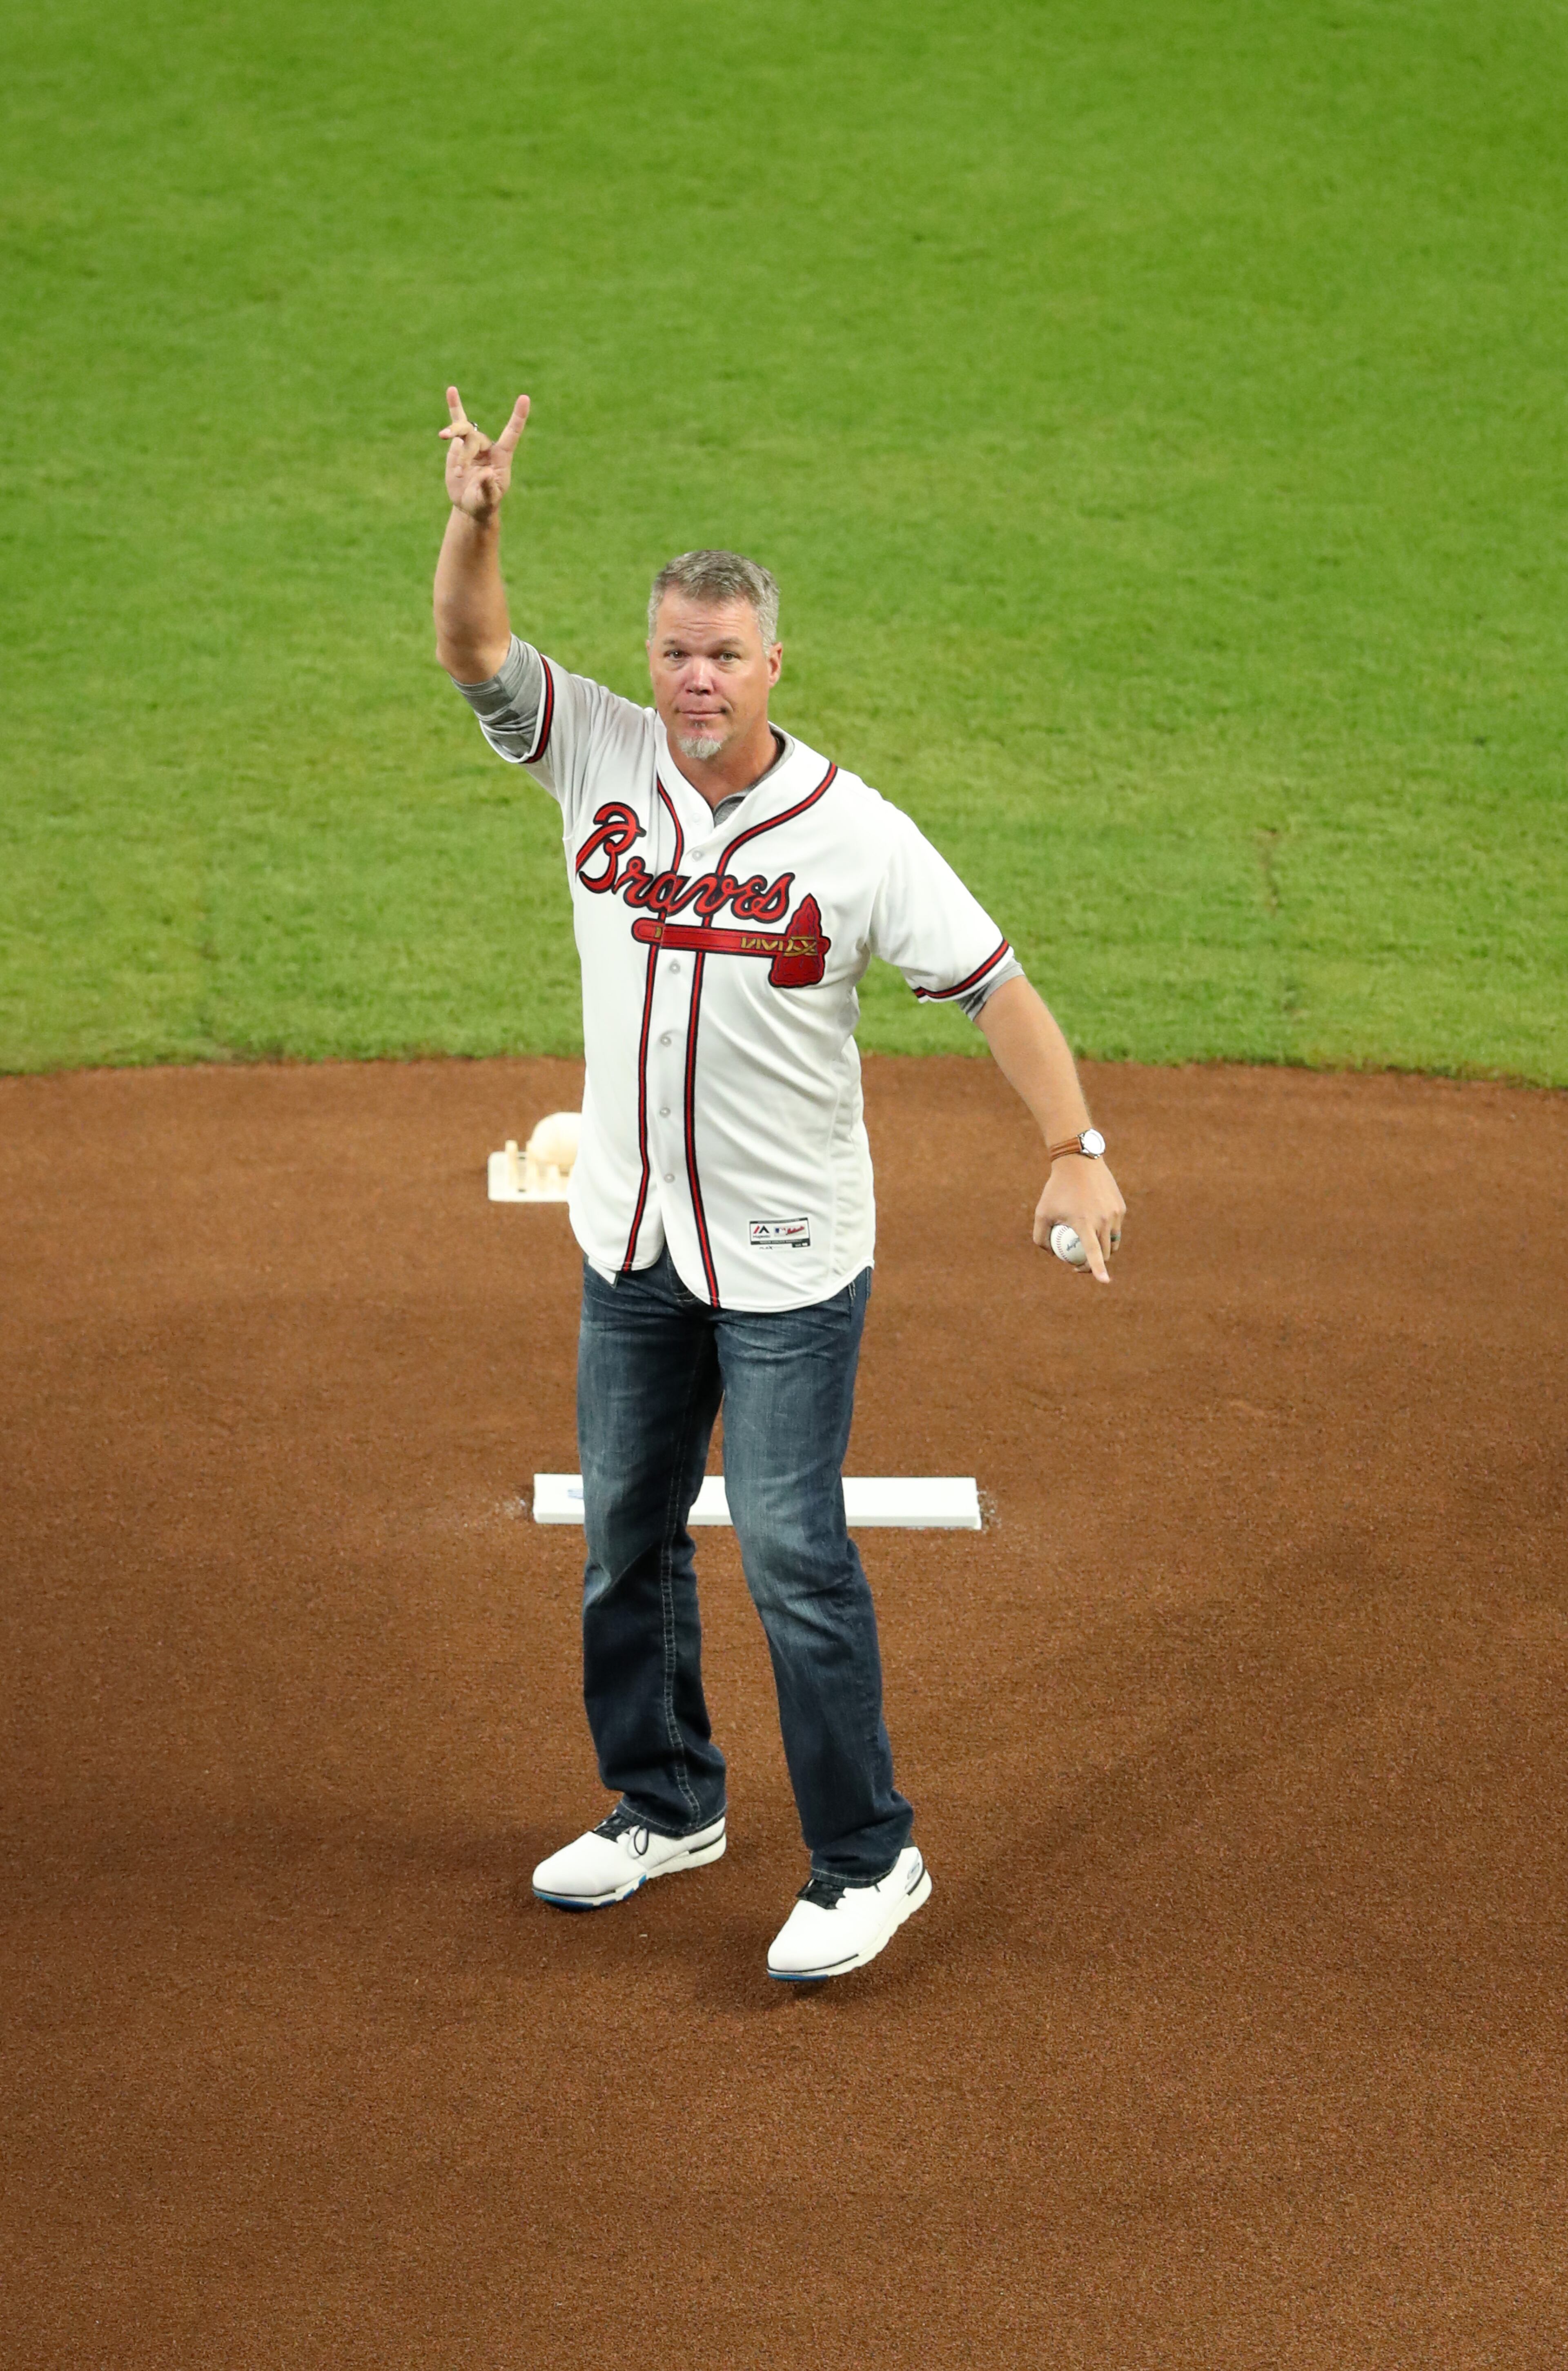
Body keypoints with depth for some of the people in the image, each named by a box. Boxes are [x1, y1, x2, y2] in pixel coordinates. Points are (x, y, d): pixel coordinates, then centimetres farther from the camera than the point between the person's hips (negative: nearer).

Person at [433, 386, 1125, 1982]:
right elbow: (472, 649, -10)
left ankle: (866, 1861, 7)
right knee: (625, 1540, 16)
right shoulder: (602, 760, -2)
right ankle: (666, 1806, 35)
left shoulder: (858, 835, -11)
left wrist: (1074, 1150, -20)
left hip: (787, 1263, -5)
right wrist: (475, 519, -30)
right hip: (629, 1246, 5)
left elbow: (993, 985, -9)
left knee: (794, 1557, -5)